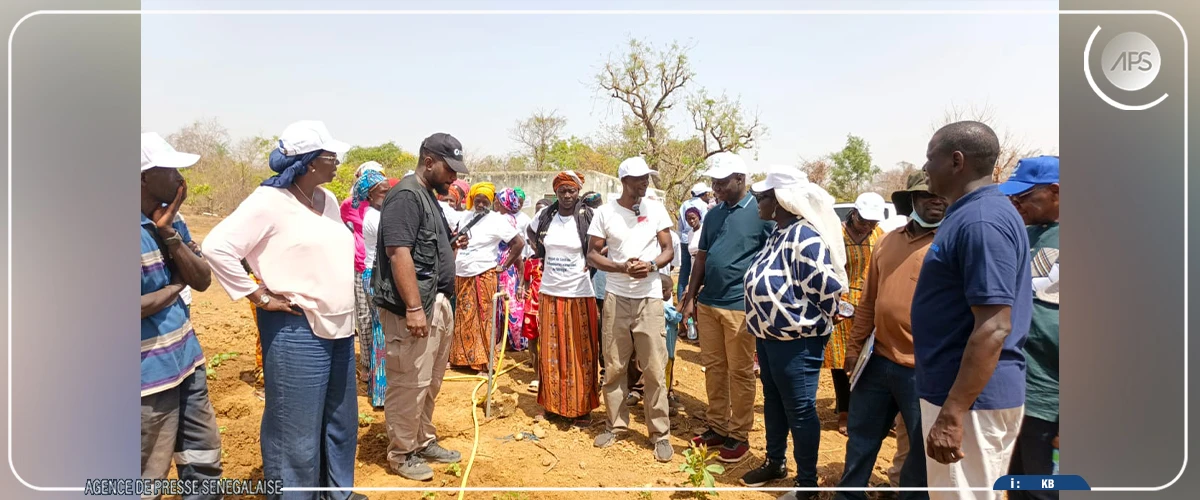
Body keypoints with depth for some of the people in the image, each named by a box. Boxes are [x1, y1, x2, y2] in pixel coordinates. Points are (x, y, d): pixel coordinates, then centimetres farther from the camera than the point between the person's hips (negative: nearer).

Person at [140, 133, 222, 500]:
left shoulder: (169, 220, 6)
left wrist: (169, 235, -11)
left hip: (187, 362, 8)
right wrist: (175, 287, -10)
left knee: (205, 462, 19)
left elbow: (202, 281, 1)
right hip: (151, 376, -8)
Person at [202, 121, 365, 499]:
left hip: (338, 328, 8)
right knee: (297, 430, 3)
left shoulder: (328, 199, 10)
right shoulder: (269, 201, -14)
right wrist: (258, 296, -17)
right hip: (296, 331, -8)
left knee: (340, 421, 19)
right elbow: (217, 246, -21)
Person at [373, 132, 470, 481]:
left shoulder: (430, 196, 18)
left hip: (439, 303, 10)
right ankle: (401, 454, 13)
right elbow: (399, 253, -21)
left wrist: (452, 247, 7)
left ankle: (424, 441, 31)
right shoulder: (406, 195, -13)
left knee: (430, 382, 18)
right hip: (414, 307, -10)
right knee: (409, 383, 0)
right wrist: (414, 307, -24)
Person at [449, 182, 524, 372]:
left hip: (483, 276, -6)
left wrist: (504, 266, -8)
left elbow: (519, 243, -9)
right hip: (461, 275, 6)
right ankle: (461, 358, 19)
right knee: (463, 318, 10)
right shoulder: (467, 218, 12)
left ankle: (484, 362, 2)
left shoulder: (497, 220, -7)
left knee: (484, 319, -2)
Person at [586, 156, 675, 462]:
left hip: (649, 299, 0)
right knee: (614, 367, 9)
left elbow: (668, 250, 4)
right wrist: (622, 268, -16)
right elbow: (592, 255, -1)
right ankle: (616, 425, 24)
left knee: (655, 369, 1)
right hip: (616, 298, 0)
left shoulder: (656, 209, 2)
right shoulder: (605, 212, -1)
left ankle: (660, 432, 12)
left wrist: (651, 265, -17)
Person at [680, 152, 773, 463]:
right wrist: (691, 298, 12)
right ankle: (717, 427, 26)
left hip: (741, 306, -6)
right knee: (713, 368, 13)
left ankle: (739, 436, 16)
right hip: (708, 303, 6)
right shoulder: (713, 214, 11)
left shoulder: (761, 212, -8)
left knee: (740, 373, 4)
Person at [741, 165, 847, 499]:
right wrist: (762, 324, 15)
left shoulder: (804, 236, -22)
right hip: (769, 335, 10)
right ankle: (775, 462, 39)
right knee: (773, 402, 21)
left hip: (797, 341, -10)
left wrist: (812, 323, -9)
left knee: (799, 411, 3)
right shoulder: (777, 234, 8)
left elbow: (828, 288, -25)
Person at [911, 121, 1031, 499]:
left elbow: (994, 327, -26)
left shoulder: (981, 221, -21)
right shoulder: (971, 213, 12)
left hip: (971, 398, -10)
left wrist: (953, 413, -25)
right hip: (960, 388, 10)